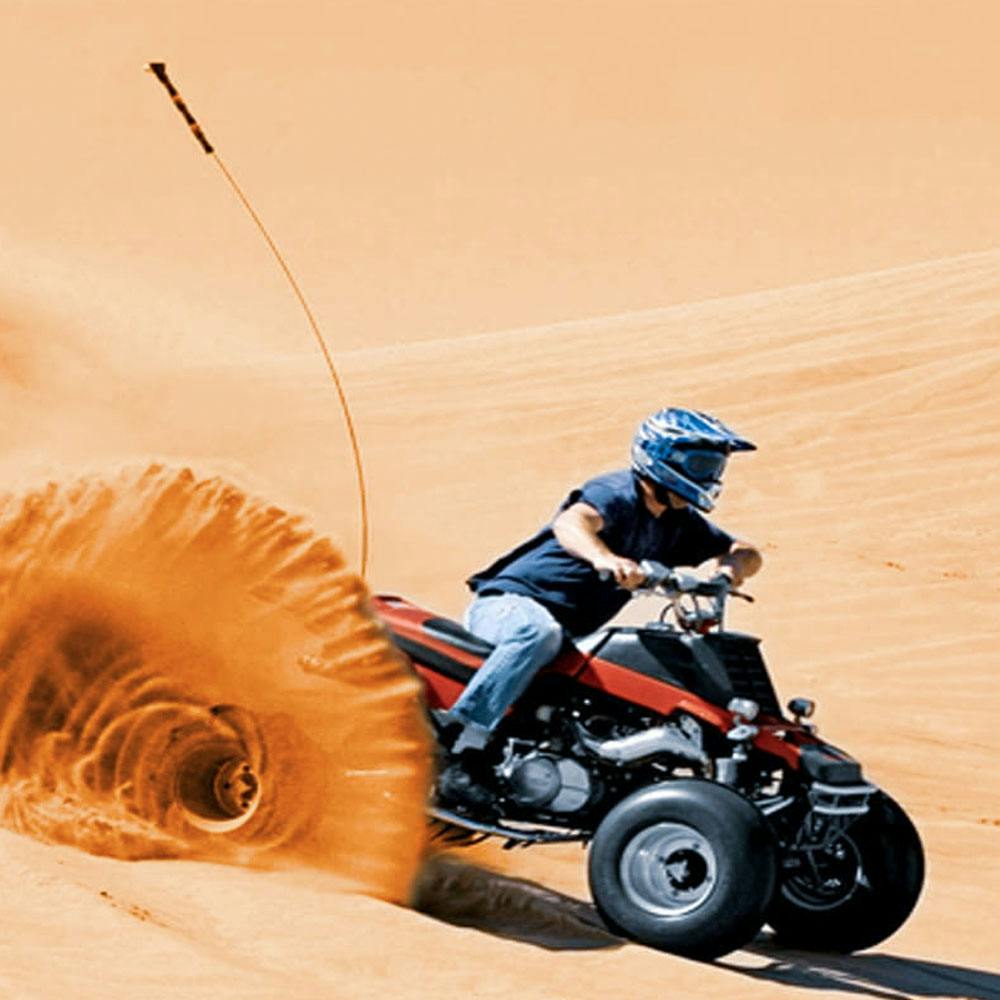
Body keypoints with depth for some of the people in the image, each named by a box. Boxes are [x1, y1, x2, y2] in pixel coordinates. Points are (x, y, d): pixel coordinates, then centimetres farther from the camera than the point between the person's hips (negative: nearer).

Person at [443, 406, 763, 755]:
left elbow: (746, 553, 14)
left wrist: (731, 565, -12)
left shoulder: (680, 523, 11)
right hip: (511, 602, -9)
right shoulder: (620, 493, -15)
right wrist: (603, 558, -59)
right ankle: (464, 738, -48)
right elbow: (570, 523, -36)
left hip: (568, 633, 9)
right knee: (539, 634, -42)